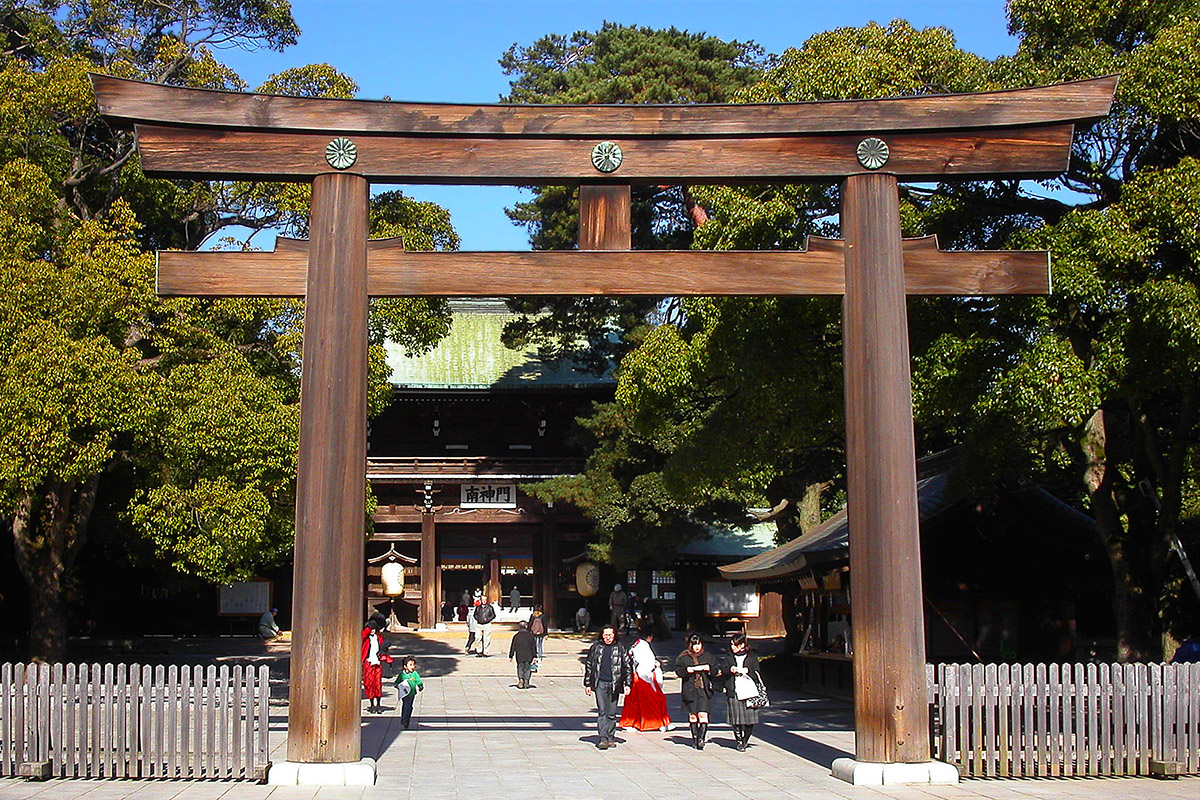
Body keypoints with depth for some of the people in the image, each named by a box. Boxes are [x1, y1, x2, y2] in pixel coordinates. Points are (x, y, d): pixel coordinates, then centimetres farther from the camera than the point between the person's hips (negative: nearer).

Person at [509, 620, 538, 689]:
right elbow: (534, 647, 1)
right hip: (528, 657, 1)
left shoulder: (516, 636, -3)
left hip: (519, 656, -1)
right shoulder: (530, 636, -1)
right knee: (527, 669, 9)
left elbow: (512, 647, 1)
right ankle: (526, 684, 9)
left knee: (520, 668, 10)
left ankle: (520, 679, -16)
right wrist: (534, 656, 7)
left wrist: (510, 656, 7)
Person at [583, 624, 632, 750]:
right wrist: (587, 684, 11)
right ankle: (603, 738, -13)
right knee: (602, 711, -9)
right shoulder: (596, 648, 8)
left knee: (612, 713, 6)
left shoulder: (620, 648, 7)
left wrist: (628, 684, 4)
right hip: (600, 683, -1)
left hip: (614, 684, 1)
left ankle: (611, 738, 17)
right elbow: (588, 665, 14)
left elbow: (628, 667, 10)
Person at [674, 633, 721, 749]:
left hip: (704, 690, 0)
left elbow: (716, 670, 9)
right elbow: (678, 671, -1)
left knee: (703, 715, -12)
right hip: (690, 690, 0)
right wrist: (687, 670, -18)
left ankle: (701, 738, -12)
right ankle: (695, 738, 16)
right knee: (692, 716, 4)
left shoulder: (708, 656, 10)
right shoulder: (684, 657, 6)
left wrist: (709, 668, -10)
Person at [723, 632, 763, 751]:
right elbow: (724, 673, 10)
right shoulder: (729, 658, 15)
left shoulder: (752, 657, 9)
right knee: (736, 720, -5)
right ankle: (739, 741, 11)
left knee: (750, 720, -3)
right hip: (734, 692, 1)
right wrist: (730, 670, -9)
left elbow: (757, 674, 5)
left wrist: (747, 671, -11)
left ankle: (746, 739, 21)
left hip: (749, 692, -1)